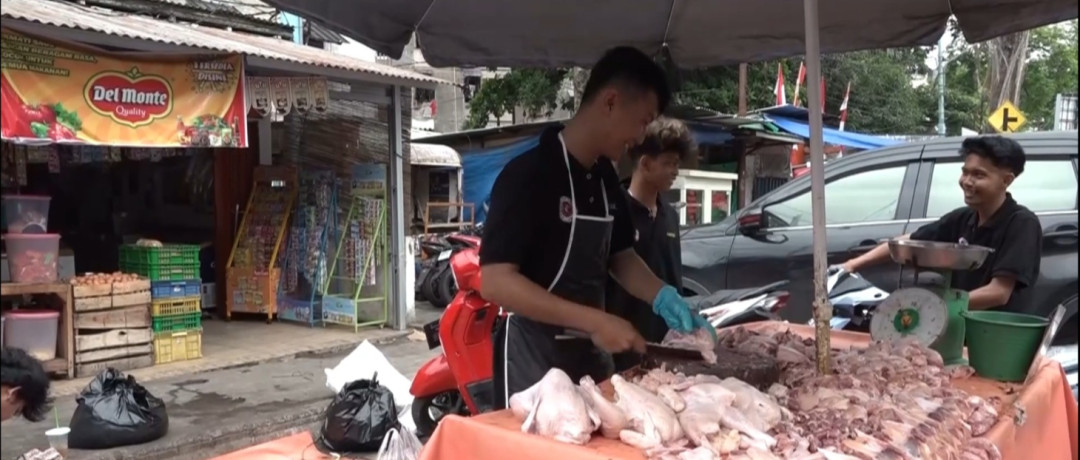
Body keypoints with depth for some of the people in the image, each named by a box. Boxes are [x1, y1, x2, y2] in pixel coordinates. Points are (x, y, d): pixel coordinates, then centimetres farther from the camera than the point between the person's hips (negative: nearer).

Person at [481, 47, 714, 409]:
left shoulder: (605, 178, 6)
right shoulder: (529, 174, -18)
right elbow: (495, 282, -24)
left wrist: (664, 298, -3)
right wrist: (594, 321, -28)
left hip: (590, 351, 8)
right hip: (534, 356, -7)